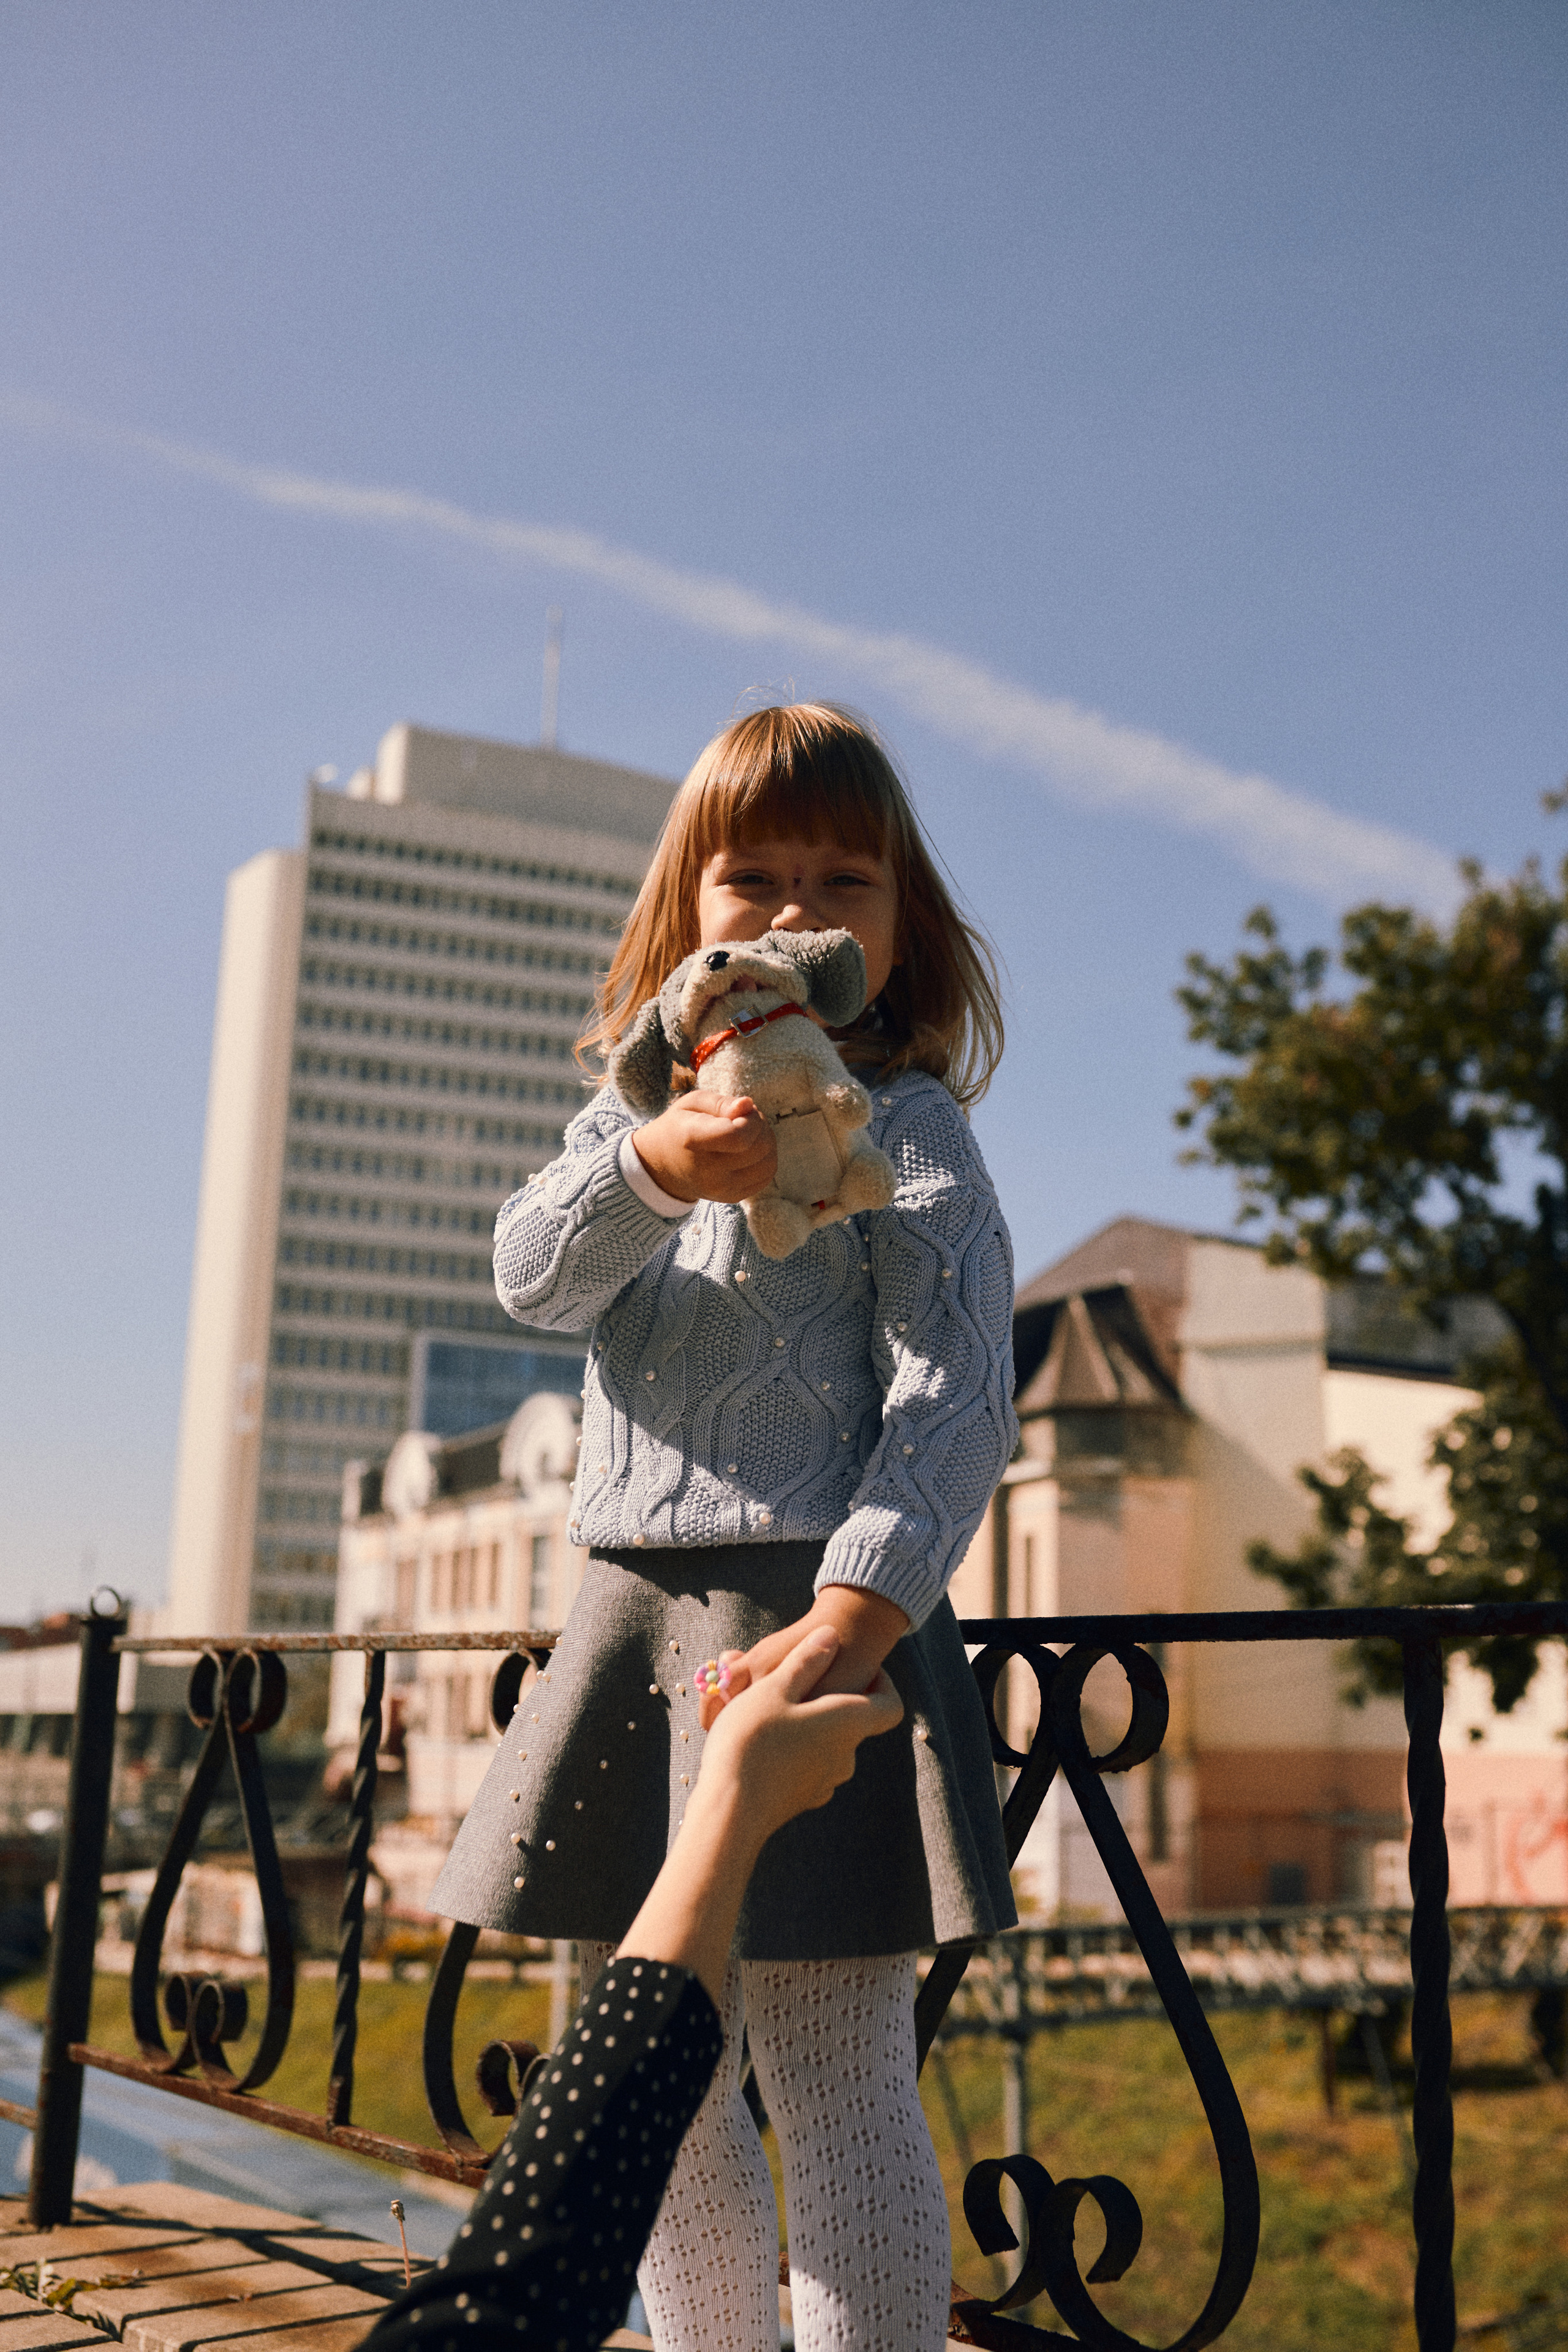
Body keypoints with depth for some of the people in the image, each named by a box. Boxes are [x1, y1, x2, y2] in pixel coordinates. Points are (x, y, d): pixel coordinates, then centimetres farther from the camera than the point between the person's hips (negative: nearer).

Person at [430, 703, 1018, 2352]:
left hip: (810, 1612, -6)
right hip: (633, 1613, 7)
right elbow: (532, 1276, -8)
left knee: (830, 2075, -3)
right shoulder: (631, 1122, 13)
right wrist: (662, 1166, -28)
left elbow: (955, 1403, -14)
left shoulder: (905, 1128, -5)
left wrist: (853, 1616, -27)